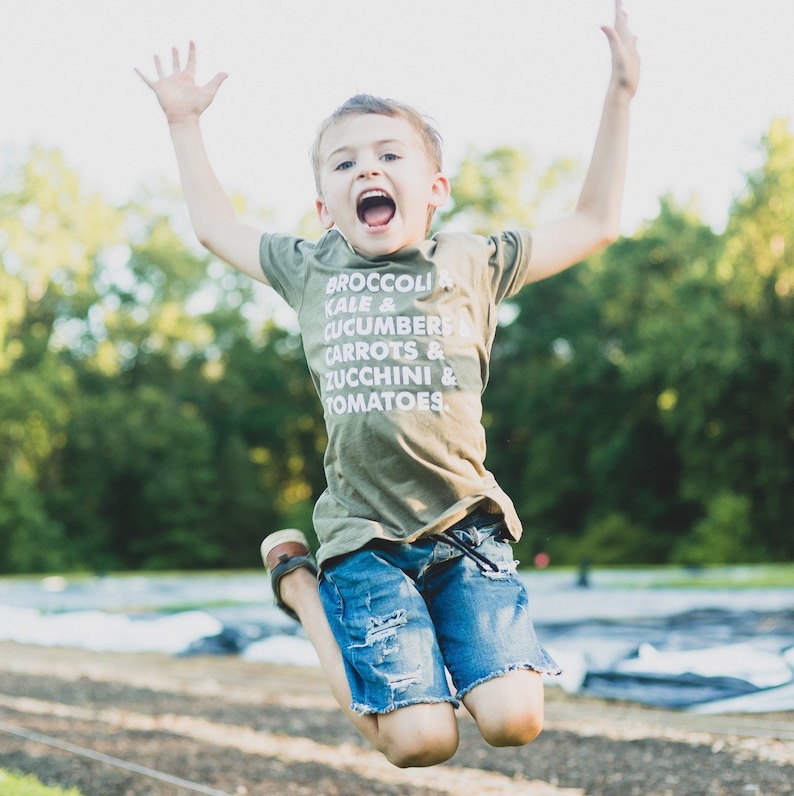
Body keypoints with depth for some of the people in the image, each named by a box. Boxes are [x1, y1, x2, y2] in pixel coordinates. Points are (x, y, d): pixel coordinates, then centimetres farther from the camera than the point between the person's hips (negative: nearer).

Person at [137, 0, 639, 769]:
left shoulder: (472, 262, 9)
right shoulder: (311, 271, 12)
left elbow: (594, 223, 17)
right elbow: (216, 228, 30)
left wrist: (619, 95, 13)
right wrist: (183, 123, 32)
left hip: (465, 526, 1)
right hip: (364, 538, 0)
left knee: (512, 721, -16)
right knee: (421, 741, -11)